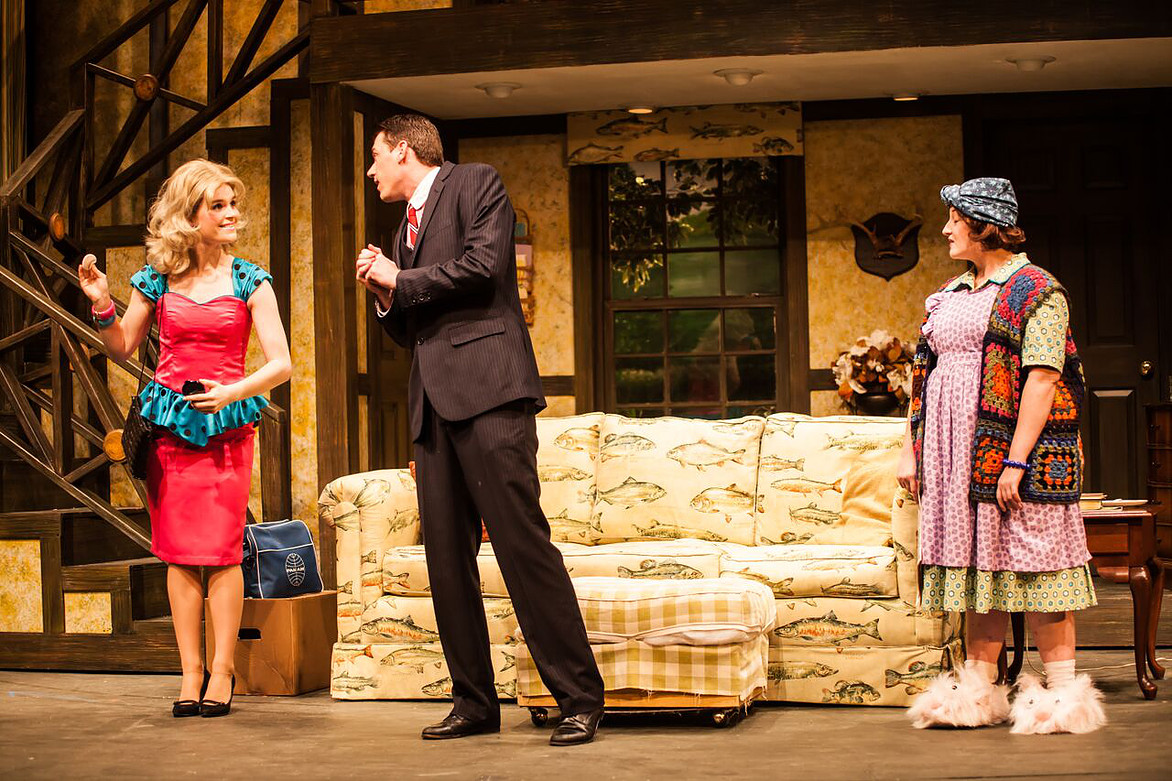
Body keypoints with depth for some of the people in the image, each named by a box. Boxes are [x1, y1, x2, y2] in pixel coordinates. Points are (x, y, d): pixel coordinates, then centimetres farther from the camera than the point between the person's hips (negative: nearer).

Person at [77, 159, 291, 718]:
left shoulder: (249, 282, 1)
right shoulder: (157, 279, 6)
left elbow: (280, 363, -3)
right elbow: (123, 349, 15)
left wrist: (233, 392, -18)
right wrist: (102, 305, -2)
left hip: (228, 423, -2)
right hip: (170, 422, 2)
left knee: (222, 551, -6)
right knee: (179, 552, 1)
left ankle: (222, 670, 4)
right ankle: (190, 672, 8)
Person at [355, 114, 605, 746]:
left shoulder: (475, 183, 6)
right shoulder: (406, 227, 28)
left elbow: (484, 264, -11)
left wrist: (402, 280, 0)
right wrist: (383, 292, 9)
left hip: (487, 387, -8)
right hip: (433, 399, 8)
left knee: (522, 541, -13)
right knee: (446, 557, 4)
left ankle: (580, 698, -9)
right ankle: (474, 701, 11)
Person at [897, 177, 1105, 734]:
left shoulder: (1034, 290, -5)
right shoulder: (948, 295, 18)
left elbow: (1042, 377, -13)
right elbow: (924, 377, 19)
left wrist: (1016, 461, -20)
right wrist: (911, 451, 12)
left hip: (1010, 449, -7)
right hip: (956, 457, 7)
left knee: (1030, 560, -5)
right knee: (974, 562, 7)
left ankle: (1062, 689, 2)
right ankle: (979, 688, 12)